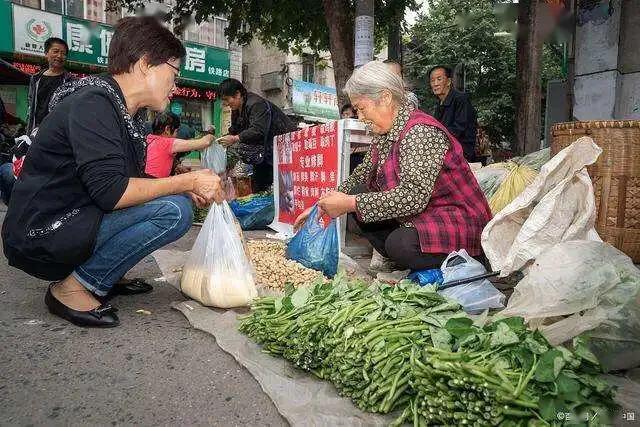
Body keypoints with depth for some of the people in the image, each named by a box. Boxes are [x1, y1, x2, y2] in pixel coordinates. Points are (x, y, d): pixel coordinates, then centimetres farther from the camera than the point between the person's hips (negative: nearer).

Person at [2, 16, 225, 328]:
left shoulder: (126, 114, 11)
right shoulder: (93, 103, -18)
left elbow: (132, 183, 14)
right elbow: (110, 191, -28)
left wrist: (187, 189, 1)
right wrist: (188, 181, -20)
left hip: (73, 224, 10)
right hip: (42, 233, -10)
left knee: (174, 200, 11)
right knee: (174, 211, -23)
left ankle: (101, 278, 8)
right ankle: (73, 288, -10)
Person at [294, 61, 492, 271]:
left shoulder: (421, 132, -23)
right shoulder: (384, 134, 7)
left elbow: (413, 196, -33)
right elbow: (360, 176, 16)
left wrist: (350, 204, -28)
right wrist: (322, 205, 5)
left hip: (460, 224, -9)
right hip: (419, 218, 9)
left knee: (400, 244, -34)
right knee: (358, 192, 0)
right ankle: (400, 262, 5)